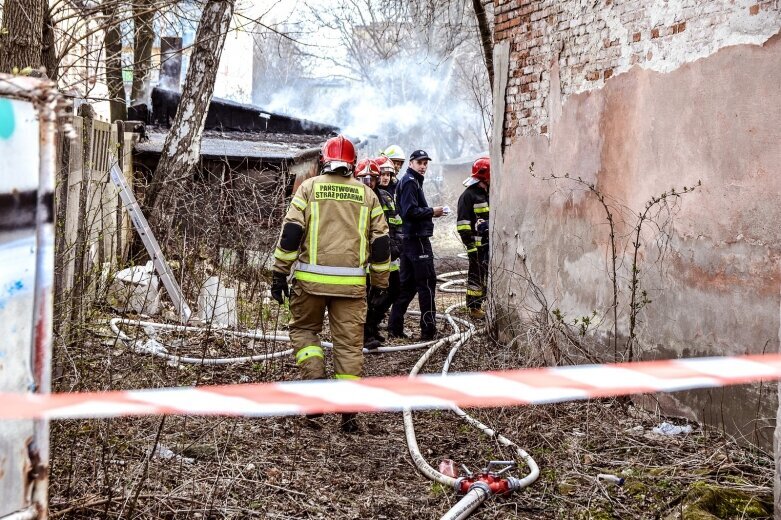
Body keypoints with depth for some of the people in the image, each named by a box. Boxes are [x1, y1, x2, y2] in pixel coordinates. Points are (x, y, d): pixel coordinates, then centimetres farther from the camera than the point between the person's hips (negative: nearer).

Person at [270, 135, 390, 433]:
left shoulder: (309, 187, 3)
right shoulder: (366, 194, 11)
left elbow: (290, 233, -3)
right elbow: (381, 243, 11)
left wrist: (280, 274, 2)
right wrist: (380, 283, 20)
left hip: (311, 279, -1)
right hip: (352, 282, 1)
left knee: (304, 329, 20)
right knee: (349, 343, 7)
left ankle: (315, 377, -2)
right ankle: (348, 413, 8)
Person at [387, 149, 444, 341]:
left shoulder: (411, 182, 19)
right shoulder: (410, 182, -11)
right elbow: (410, 211, -21)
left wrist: (430, 212, 9)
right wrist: (432, 212, -12)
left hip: (409, 239, 10)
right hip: (418, 239, -10)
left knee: (407, 283, 13)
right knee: (427, 283, -5)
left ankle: (395, 327, 15)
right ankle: (428, 329, -2)